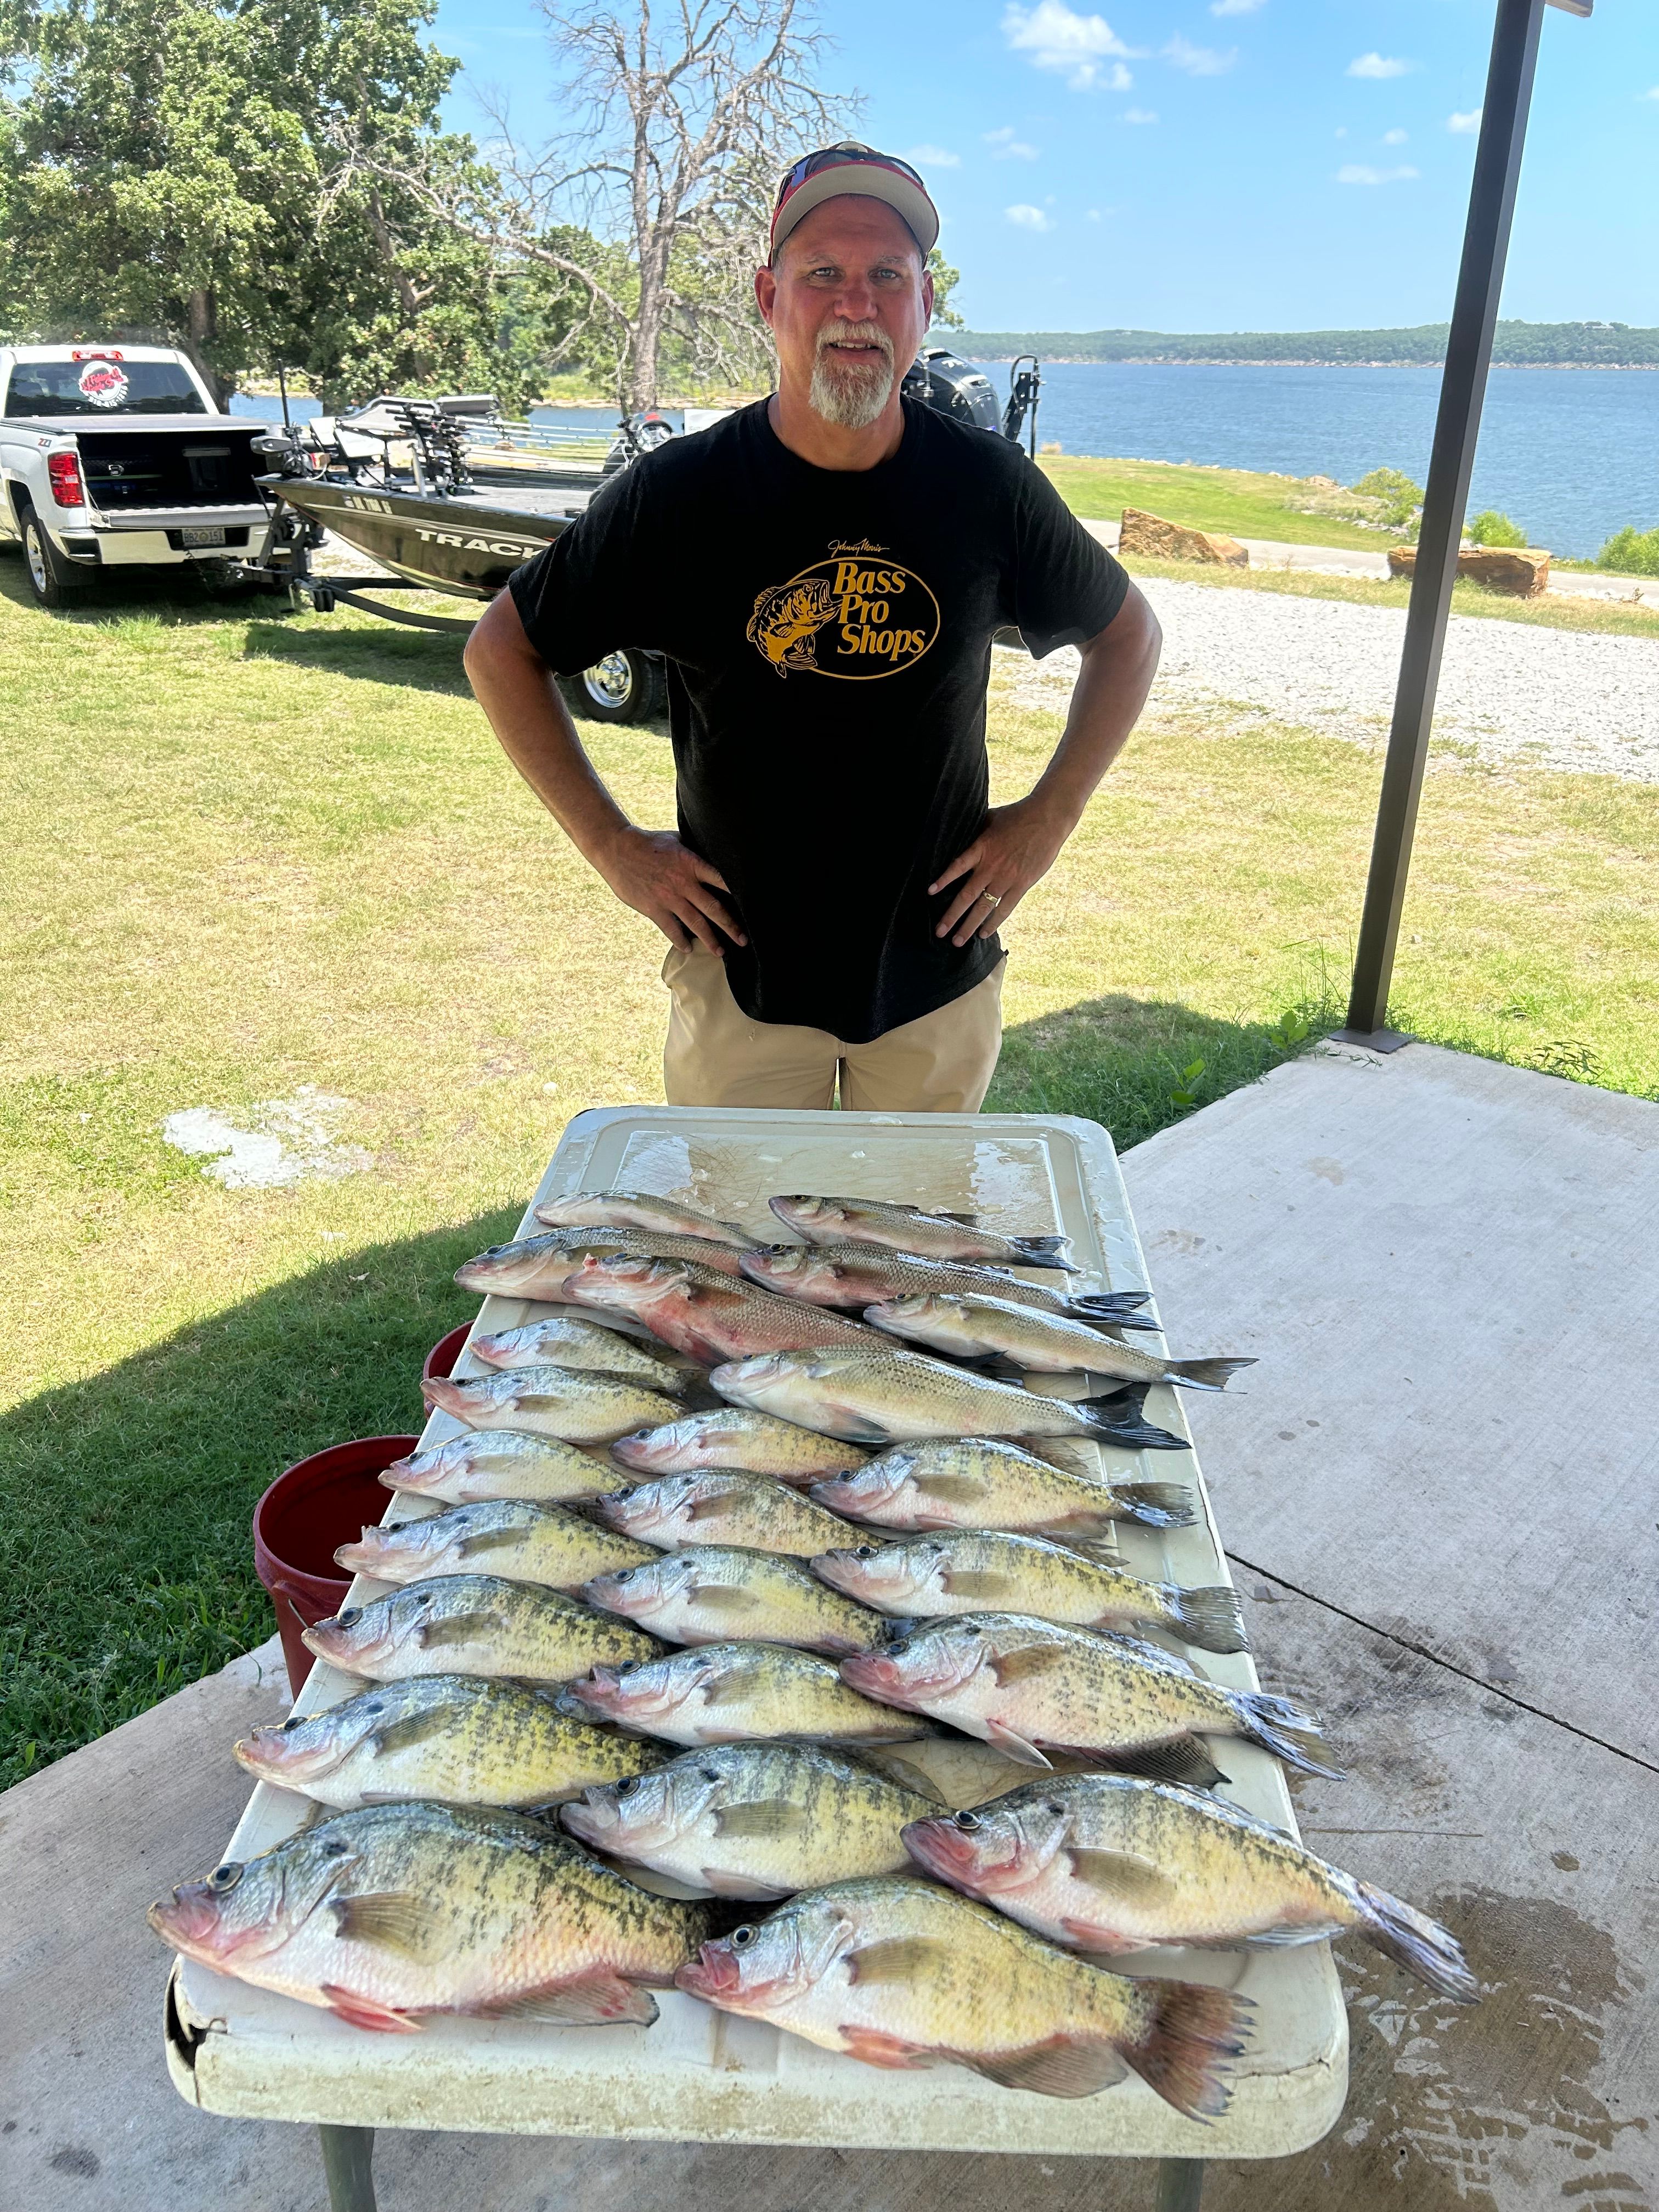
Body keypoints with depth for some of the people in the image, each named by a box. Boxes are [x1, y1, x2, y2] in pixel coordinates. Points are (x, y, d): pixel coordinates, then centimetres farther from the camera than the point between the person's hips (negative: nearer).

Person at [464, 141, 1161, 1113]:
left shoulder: (987, 486, -6)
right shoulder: (679, 494, -10)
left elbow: (1128, 634, 9)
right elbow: (502, 649, 0)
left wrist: (1050, 817, 0)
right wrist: (609, 842, -6)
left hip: (941, 970, 2)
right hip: (741, 970, -1)